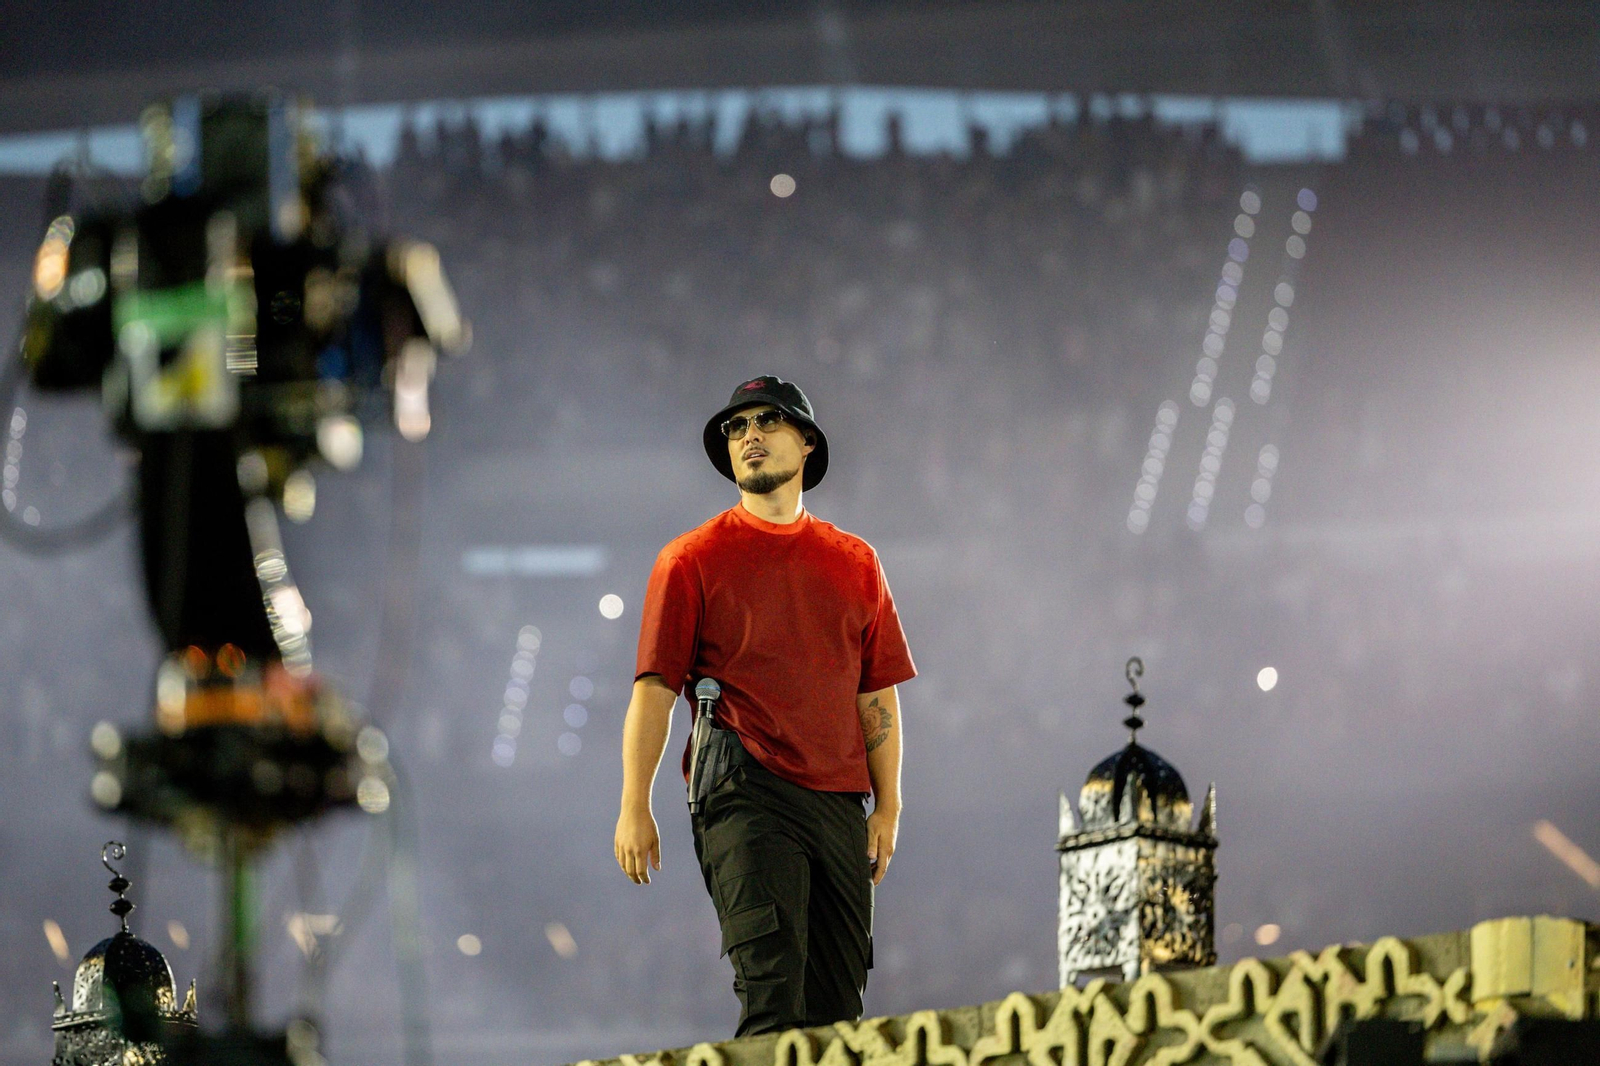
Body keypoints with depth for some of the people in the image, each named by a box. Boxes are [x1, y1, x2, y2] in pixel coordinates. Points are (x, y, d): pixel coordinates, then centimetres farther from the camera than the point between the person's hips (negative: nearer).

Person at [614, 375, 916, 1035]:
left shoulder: (855, 563, 17)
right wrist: (634, 807, -7)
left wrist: (888, 807, 9)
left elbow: (878, 694, 17)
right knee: (773, 991, -18)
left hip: (840, 802, 4)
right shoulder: (692, 559, 6)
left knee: (837, 1007, 4)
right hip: (744, 795, -4)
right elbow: (655, 688, 1)